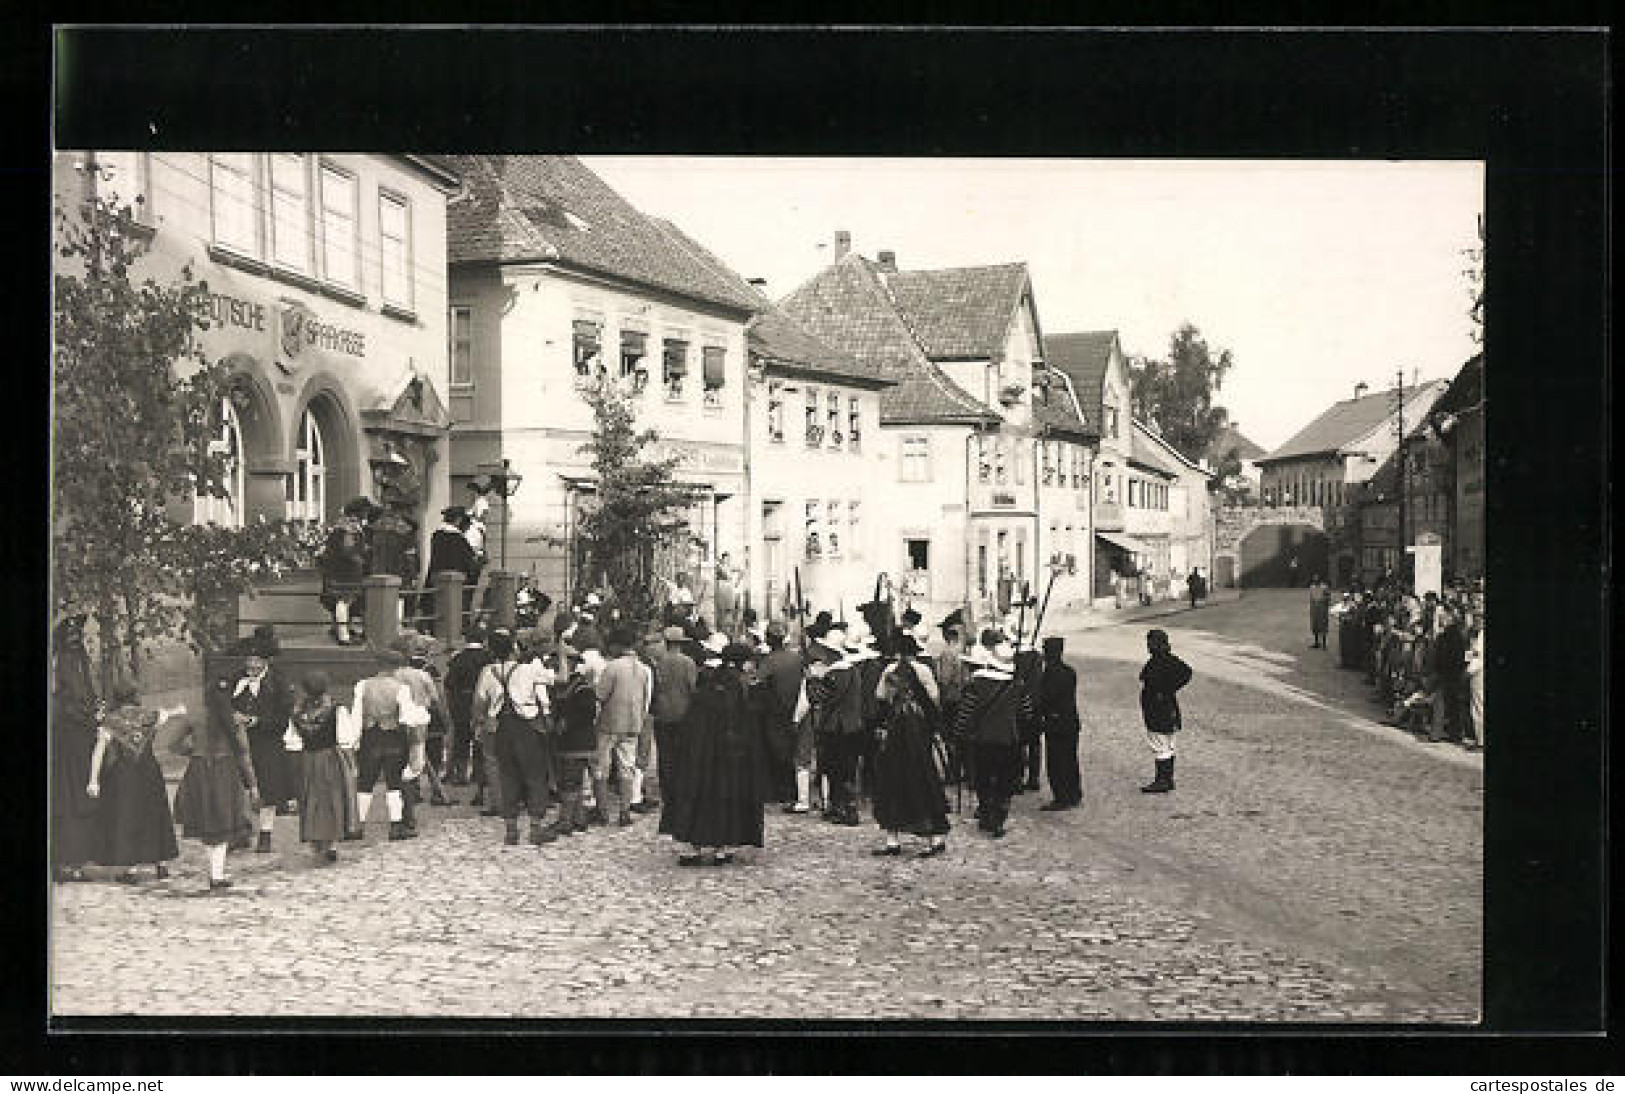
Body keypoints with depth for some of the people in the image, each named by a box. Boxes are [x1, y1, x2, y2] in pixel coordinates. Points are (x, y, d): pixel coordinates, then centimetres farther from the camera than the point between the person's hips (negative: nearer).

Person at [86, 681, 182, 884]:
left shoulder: (111, 720, -8)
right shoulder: (147, 716, 1)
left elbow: (99, 751, -15)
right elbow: (166, 714, 23)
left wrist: (93, 780, -16)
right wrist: (178, 710, 46)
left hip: (121, 775, -3)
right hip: (148, 774, 3)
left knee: (125, 820, 4)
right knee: (154, 816, 14)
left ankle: (131, 869, 2)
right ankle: (160, 865, 22)